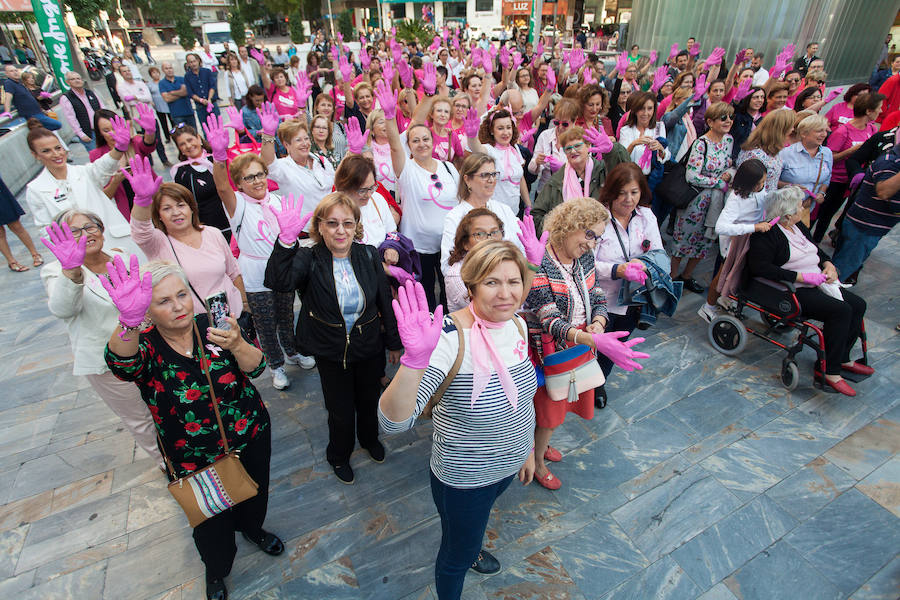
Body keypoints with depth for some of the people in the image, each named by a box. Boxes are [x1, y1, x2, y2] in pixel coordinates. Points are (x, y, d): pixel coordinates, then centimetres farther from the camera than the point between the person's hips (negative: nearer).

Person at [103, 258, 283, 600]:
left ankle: (252, 528, 60)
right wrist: (129, 321, -61)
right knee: (213, 524, 17)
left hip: (251, 441, 2)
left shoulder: (212, 327, -12)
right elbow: (121, 364, -40)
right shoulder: (145, 347, -16)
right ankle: (216, 572, 50)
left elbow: (255, 367, -21)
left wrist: (237, 345, -44)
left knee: (254, 496, 25)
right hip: (197, 462, -2)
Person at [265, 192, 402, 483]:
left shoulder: (368, 256, -8)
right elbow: (278, 282, -36)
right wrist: (286, 239, -48)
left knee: (370, 399, 24)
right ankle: (339, 455, 44)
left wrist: (394, 343, 5)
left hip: (370, 349, 3)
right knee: (341, 411, 12)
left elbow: (385, 302, -1)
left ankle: (370, 439, 56)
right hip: (331, 353, -2)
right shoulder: (309, 259, -15)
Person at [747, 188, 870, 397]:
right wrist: (803, 277, -24)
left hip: (816, 284, 10)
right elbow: (760, 267, -28)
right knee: (841, 310, -22)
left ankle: (841, 358, 14)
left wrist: (829, 265, 5)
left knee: (858, 305, 2)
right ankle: (829, 370, -12)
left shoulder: (798, 226, 14)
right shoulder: (767, 234, -17)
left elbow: (817, 251, 28)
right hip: (793, 291, -10)